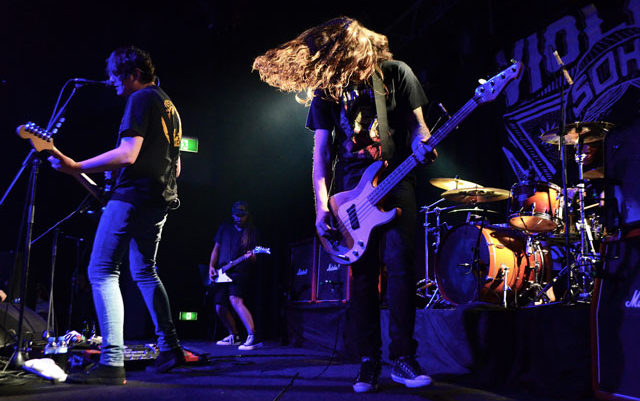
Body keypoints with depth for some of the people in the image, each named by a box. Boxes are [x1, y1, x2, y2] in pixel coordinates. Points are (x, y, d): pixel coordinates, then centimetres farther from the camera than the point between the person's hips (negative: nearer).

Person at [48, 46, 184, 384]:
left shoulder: (140, 100, -7)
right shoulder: (170, 106, 22)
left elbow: (127, 154, -20)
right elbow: (176, 166, 25)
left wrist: (75, 167, -21)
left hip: (134, 195, -10)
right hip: (161, 199, 10)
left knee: (101, 270, -9)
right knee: (144, 271, 17)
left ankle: (112, 362, -17)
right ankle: (170, 348, 17)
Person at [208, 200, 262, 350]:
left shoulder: (252, 232, 3)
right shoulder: (225, 228, 13)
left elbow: (254, 259, 1)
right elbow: (216, 249, 17)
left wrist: (251, 257, -23)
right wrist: (211, 266, 5)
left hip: (240, 272, -5)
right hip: (221, 273, 5)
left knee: (235, 300, -27)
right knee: (220, 308, 7)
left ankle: (253, 337, -33)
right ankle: (234, 336, 28)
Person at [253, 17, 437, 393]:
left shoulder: (396, 72, 4)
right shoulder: (326, 88, 8)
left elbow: (417, 125, 7)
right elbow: (321, 150, 4)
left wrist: (422, 145, -18)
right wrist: (322, 205, -5)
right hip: (353, 186, 2)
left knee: (401, 264, -11)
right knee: (363, 274, 0)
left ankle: (403, 358, -1)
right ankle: (370, 361, 7)